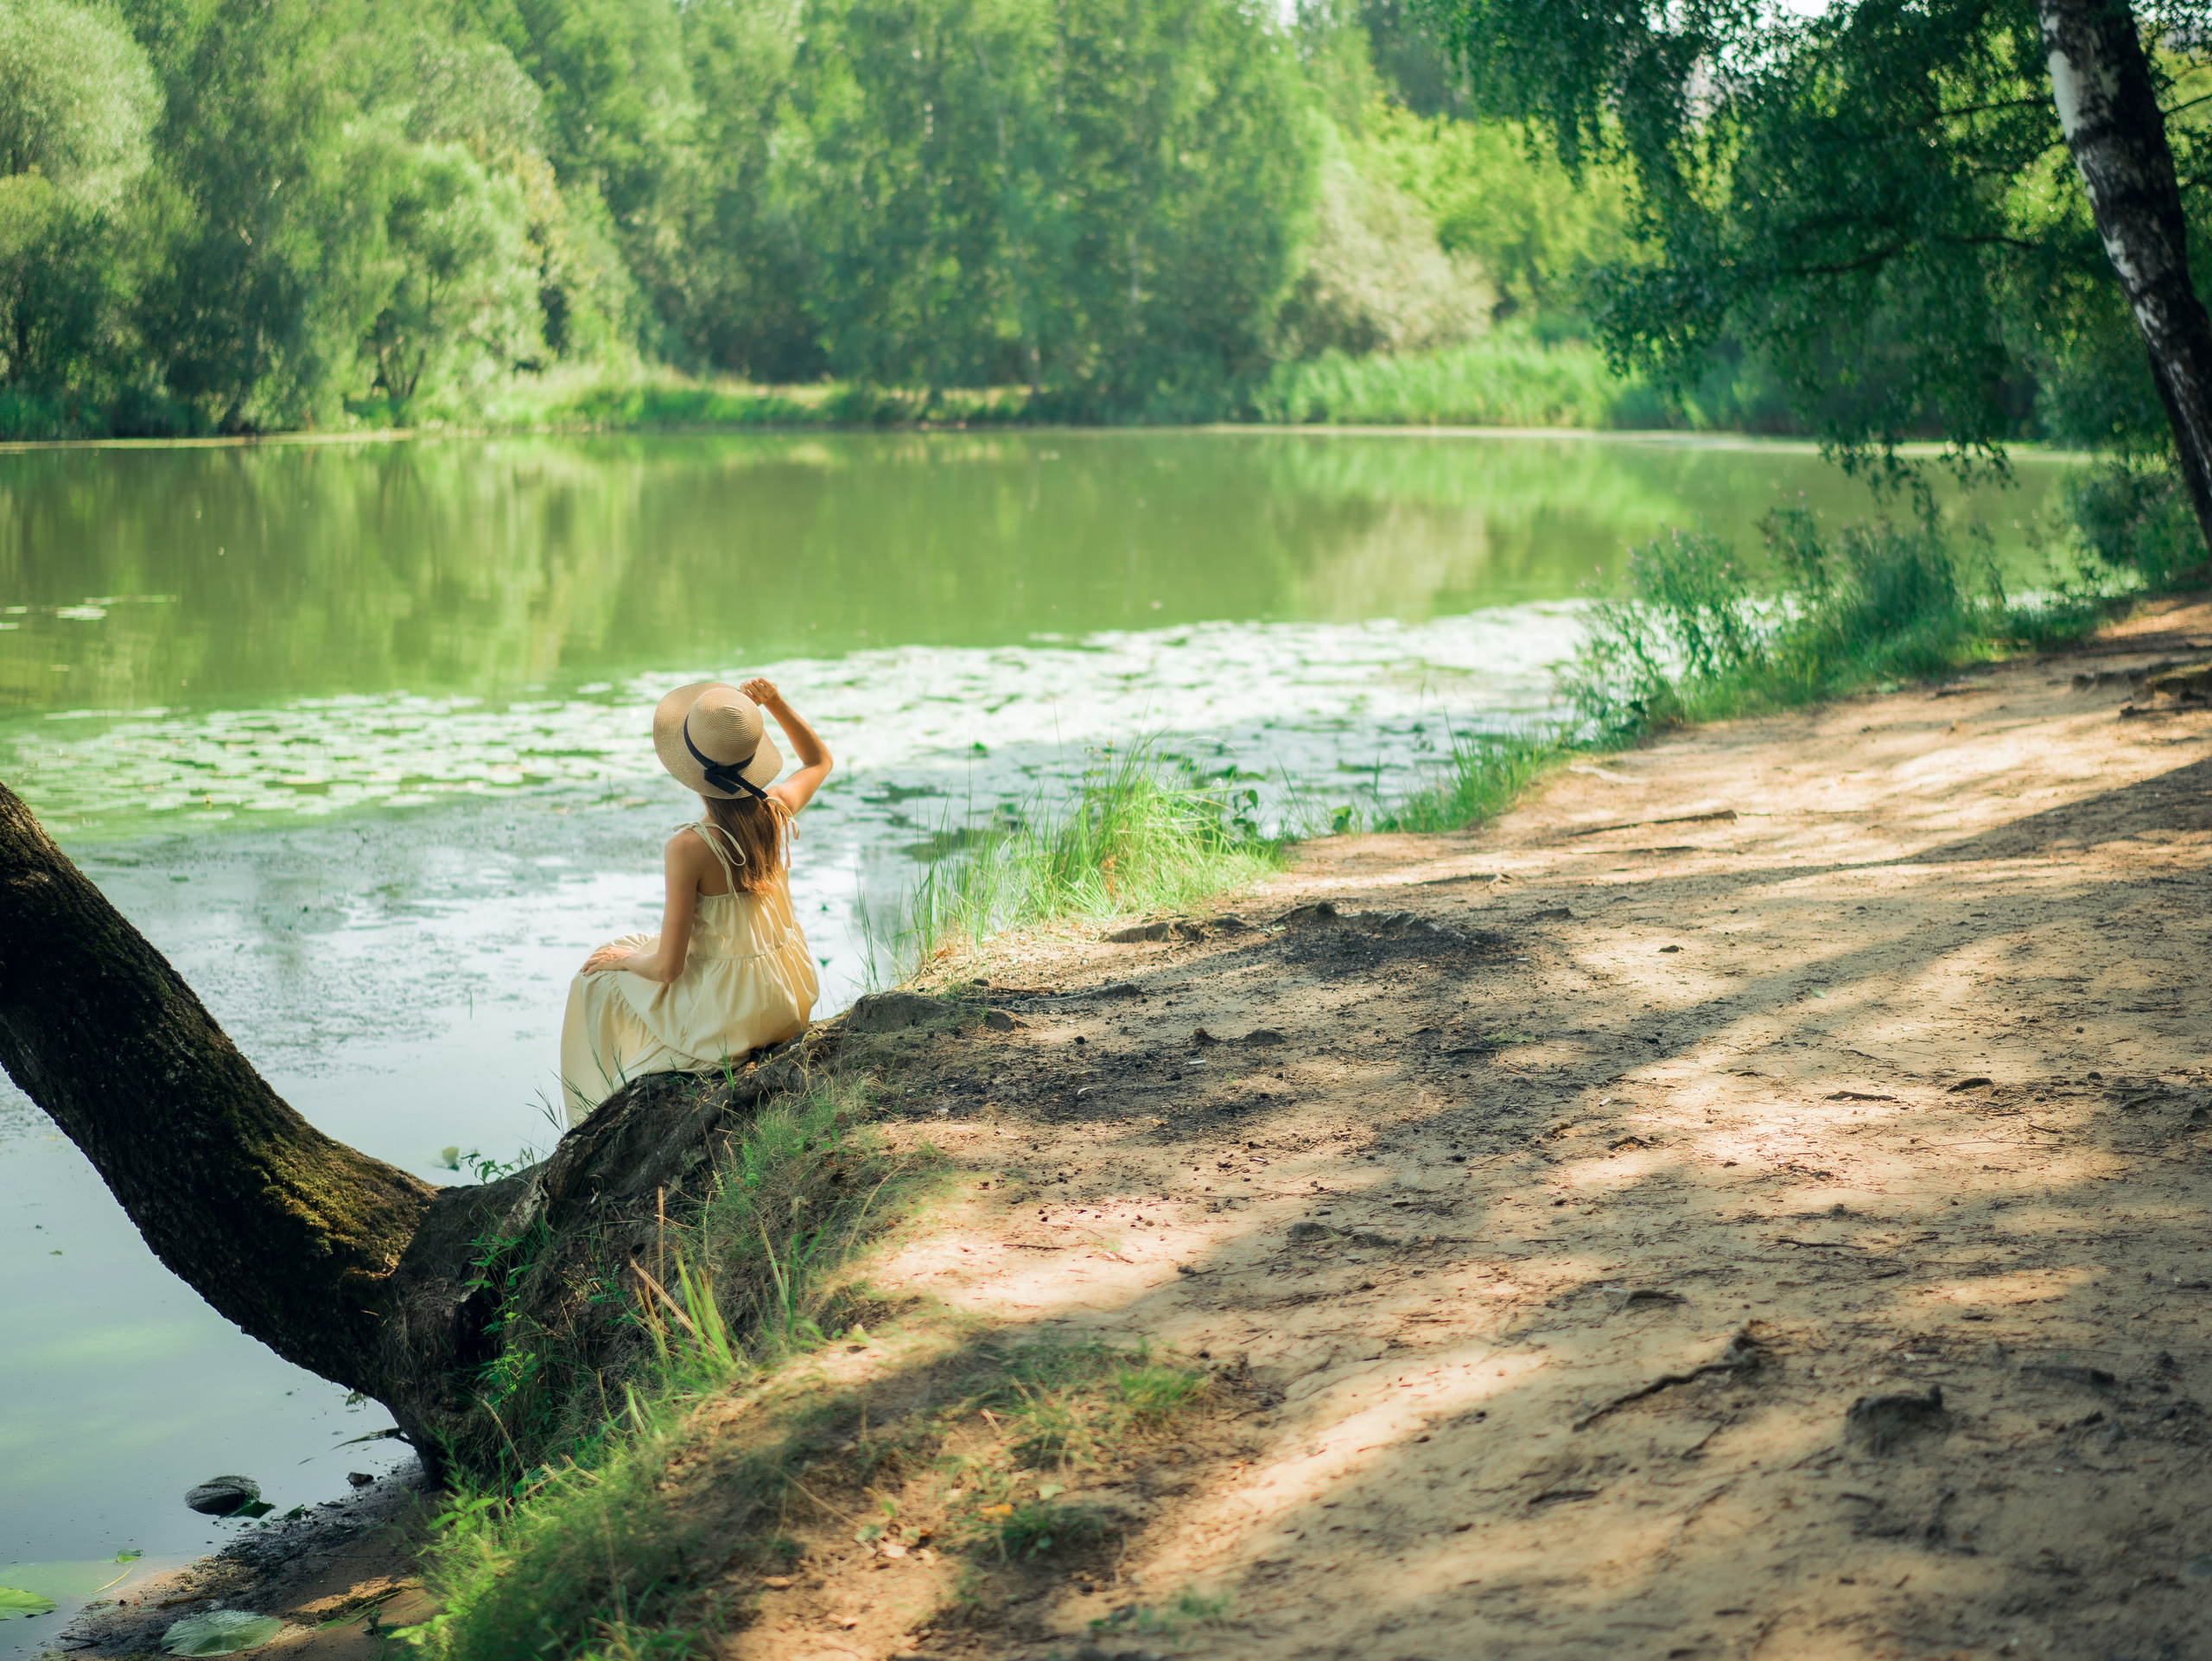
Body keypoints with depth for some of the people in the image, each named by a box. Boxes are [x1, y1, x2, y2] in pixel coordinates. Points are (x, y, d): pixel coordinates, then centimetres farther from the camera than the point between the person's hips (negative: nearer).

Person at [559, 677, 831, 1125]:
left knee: (598, 981, 21)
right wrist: (774, 702, 1)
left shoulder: (688, 848, -27)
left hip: (732, 1017, -6)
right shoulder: (775, 812, -11)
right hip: (791, 1002, 6)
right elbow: (819, 761, 14)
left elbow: (667, 967, -21)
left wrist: (622, 957, 0)